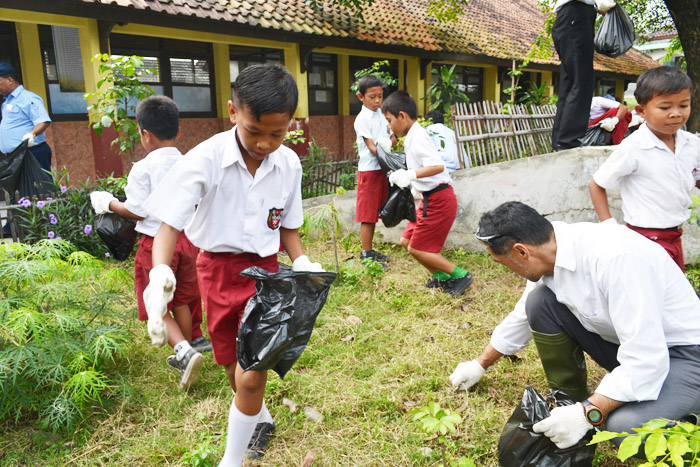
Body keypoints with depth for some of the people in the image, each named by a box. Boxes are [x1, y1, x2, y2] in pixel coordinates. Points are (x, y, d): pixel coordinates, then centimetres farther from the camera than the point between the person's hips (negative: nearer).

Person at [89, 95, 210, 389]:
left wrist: (109, 203, 4)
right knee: (182, 300, 22)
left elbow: (137, 211, -14)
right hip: (187, 237, 6)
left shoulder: (142, 169, -16)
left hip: (156, 242, -5)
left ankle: (184, 351, -7)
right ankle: (191, 344, 35)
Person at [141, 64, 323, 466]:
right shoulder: (205, 159, -18)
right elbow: (169, 224, -18)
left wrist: (302, 262, -12)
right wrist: (160, 273, -36)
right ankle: (261, 418, 48)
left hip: (265, 269, 1)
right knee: (234, 370, 16)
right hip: (218, 269, 0)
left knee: (251, 376, -9)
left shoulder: (289, 164, -7)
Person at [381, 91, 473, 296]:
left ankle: (460, 275, 7)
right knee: (406, 241, 14)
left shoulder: (417, 138, -18)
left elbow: (438, 165, -31)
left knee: (417, 248, -3)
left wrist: (410, 175, -33)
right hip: (431, 198, 10)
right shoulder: (412, 137, 12)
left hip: (438, 200, -10)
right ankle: (440, 276, 24)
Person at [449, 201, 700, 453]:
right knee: (539, 302, -10)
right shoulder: (552, 254, -7)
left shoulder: (613, 257, -33)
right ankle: (570, 399, 4)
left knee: (624, 427, -34)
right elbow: (522, 317, 10)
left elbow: (646, 361, -32)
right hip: (621, 341, 7)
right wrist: (480, 365, 20)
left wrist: (586, 415, -30)